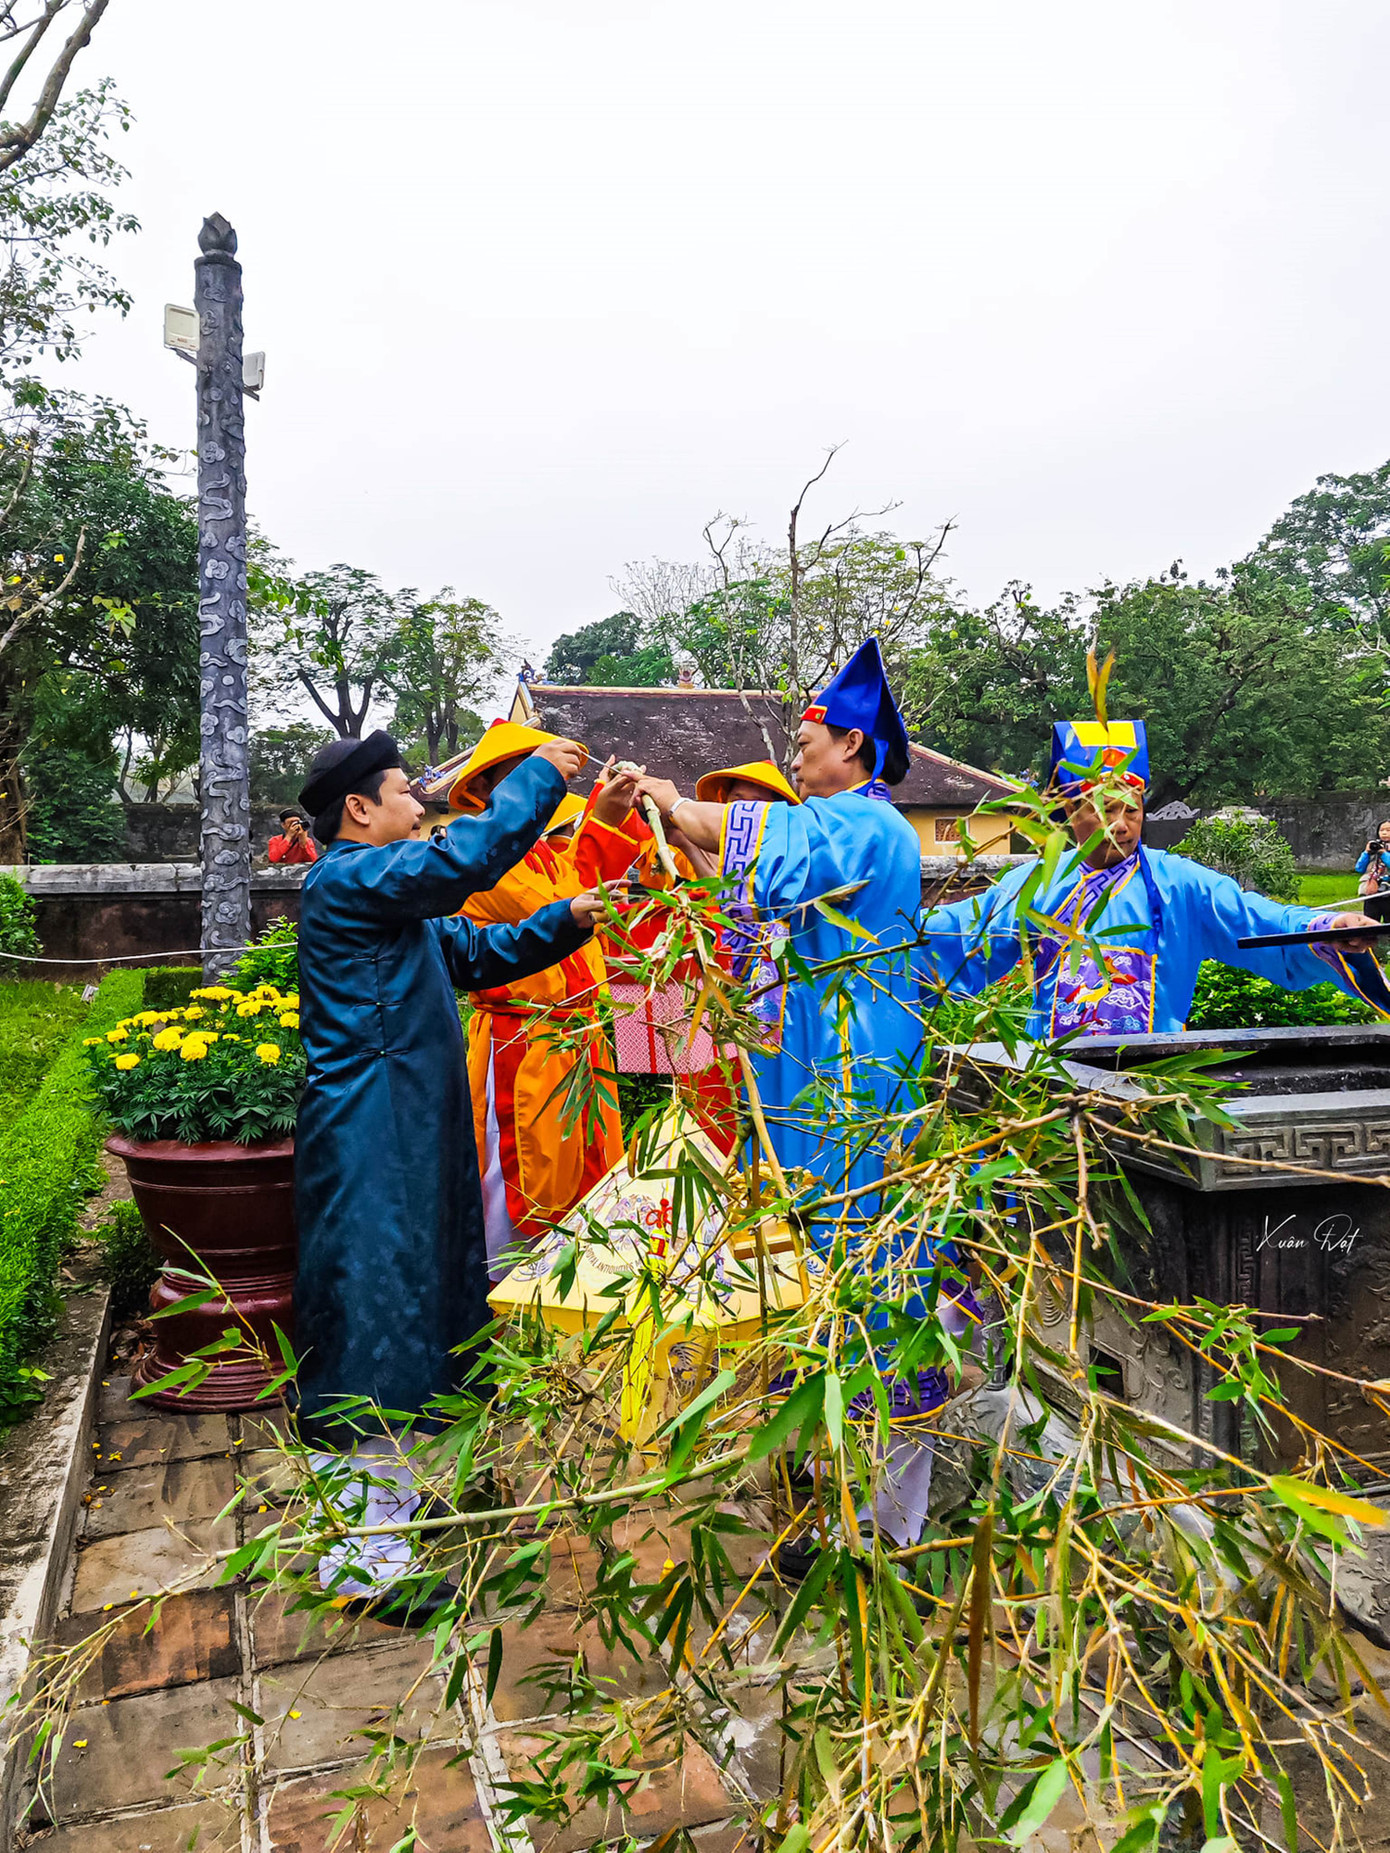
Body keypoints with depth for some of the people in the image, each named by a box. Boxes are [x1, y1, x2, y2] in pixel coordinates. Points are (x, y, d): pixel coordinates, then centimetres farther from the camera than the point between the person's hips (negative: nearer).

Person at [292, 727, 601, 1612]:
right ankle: (361, 1555, 6)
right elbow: (466, 858, -28)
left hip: (414, 1134, 11)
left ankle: (391, 1488, 34)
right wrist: (540, 774, -17)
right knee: (378, 1315, -5)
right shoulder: (345, 880, -14)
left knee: (414, 1303, 18)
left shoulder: (390, 898, 19)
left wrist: (567, 921, 9)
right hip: (373, 1144, -11)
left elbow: (477, 952, 21)